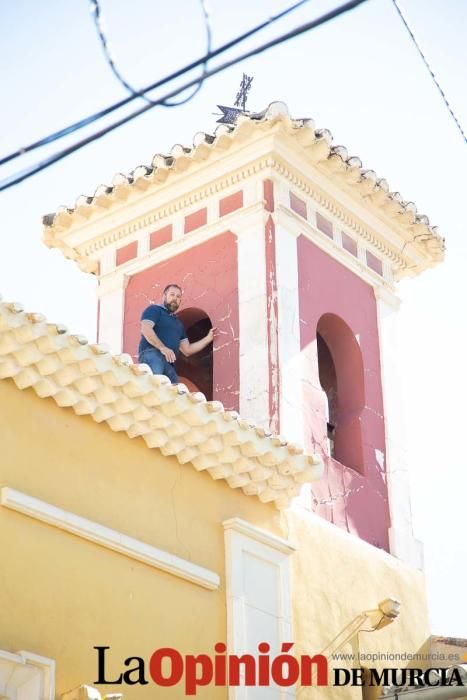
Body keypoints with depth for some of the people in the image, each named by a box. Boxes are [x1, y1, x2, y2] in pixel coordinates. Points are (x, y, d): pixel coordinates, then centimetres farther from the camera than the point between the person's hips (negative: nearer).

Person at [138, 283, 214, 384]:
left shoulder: (178, 323, 34)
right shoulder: (154, 309, 10)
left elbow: (187, 350, 32)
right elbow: (145, 329, -9)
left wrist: (208, 338, 26)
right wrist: (162, 348, -21)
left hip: (169, 363, 8)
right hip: (152, 354, -8)